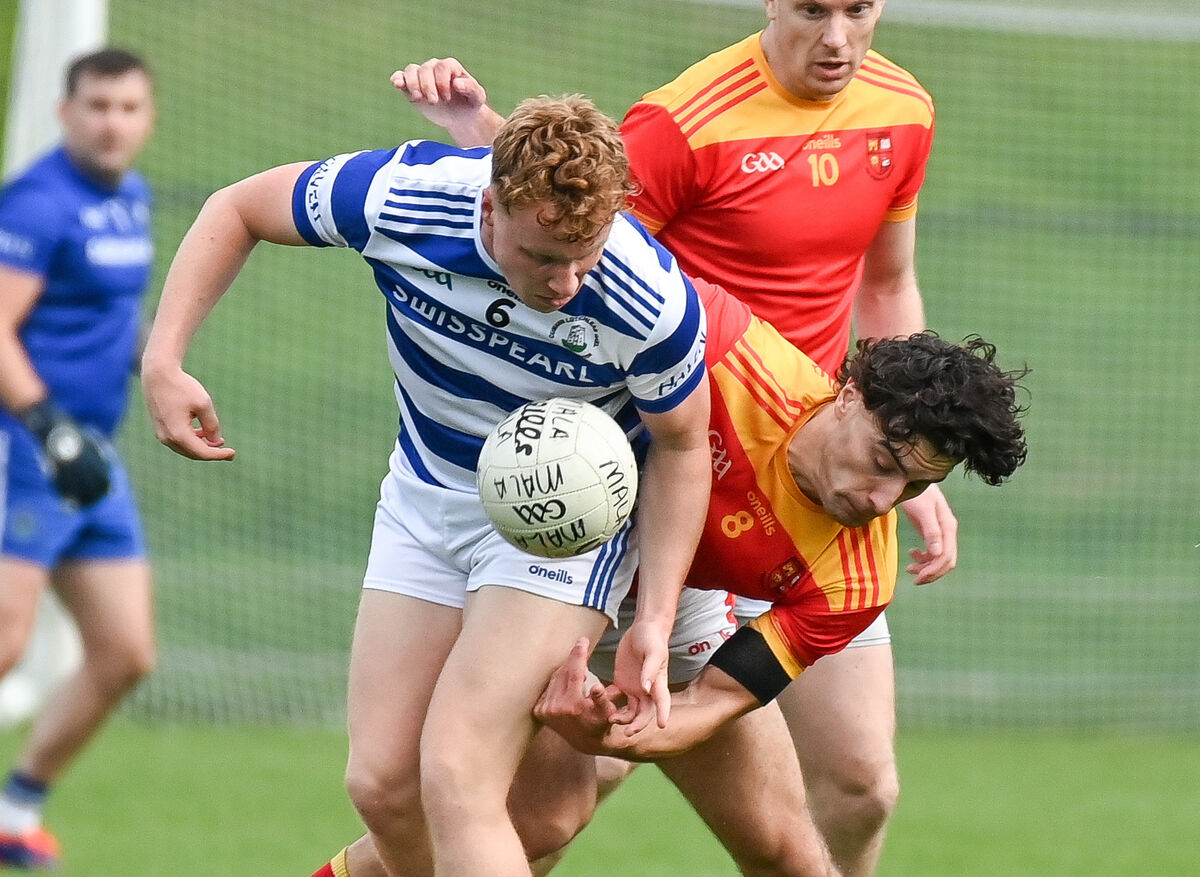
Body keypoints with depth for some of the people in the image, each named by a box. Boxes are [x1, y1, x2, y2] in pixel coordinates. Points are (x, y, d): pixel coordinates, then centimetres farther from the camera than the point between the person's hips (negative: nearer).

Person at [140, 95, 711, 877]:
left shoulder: (654, 304, -30)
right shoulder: (396, 197, -26)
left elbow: (680, 446, -9)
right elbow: (239, 209, -6)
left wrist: (656, 620, -15)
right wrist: (164, 359, -14)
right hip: (426, 495, 4)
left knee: (455, 779, -20)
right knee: (382, 784, 0)